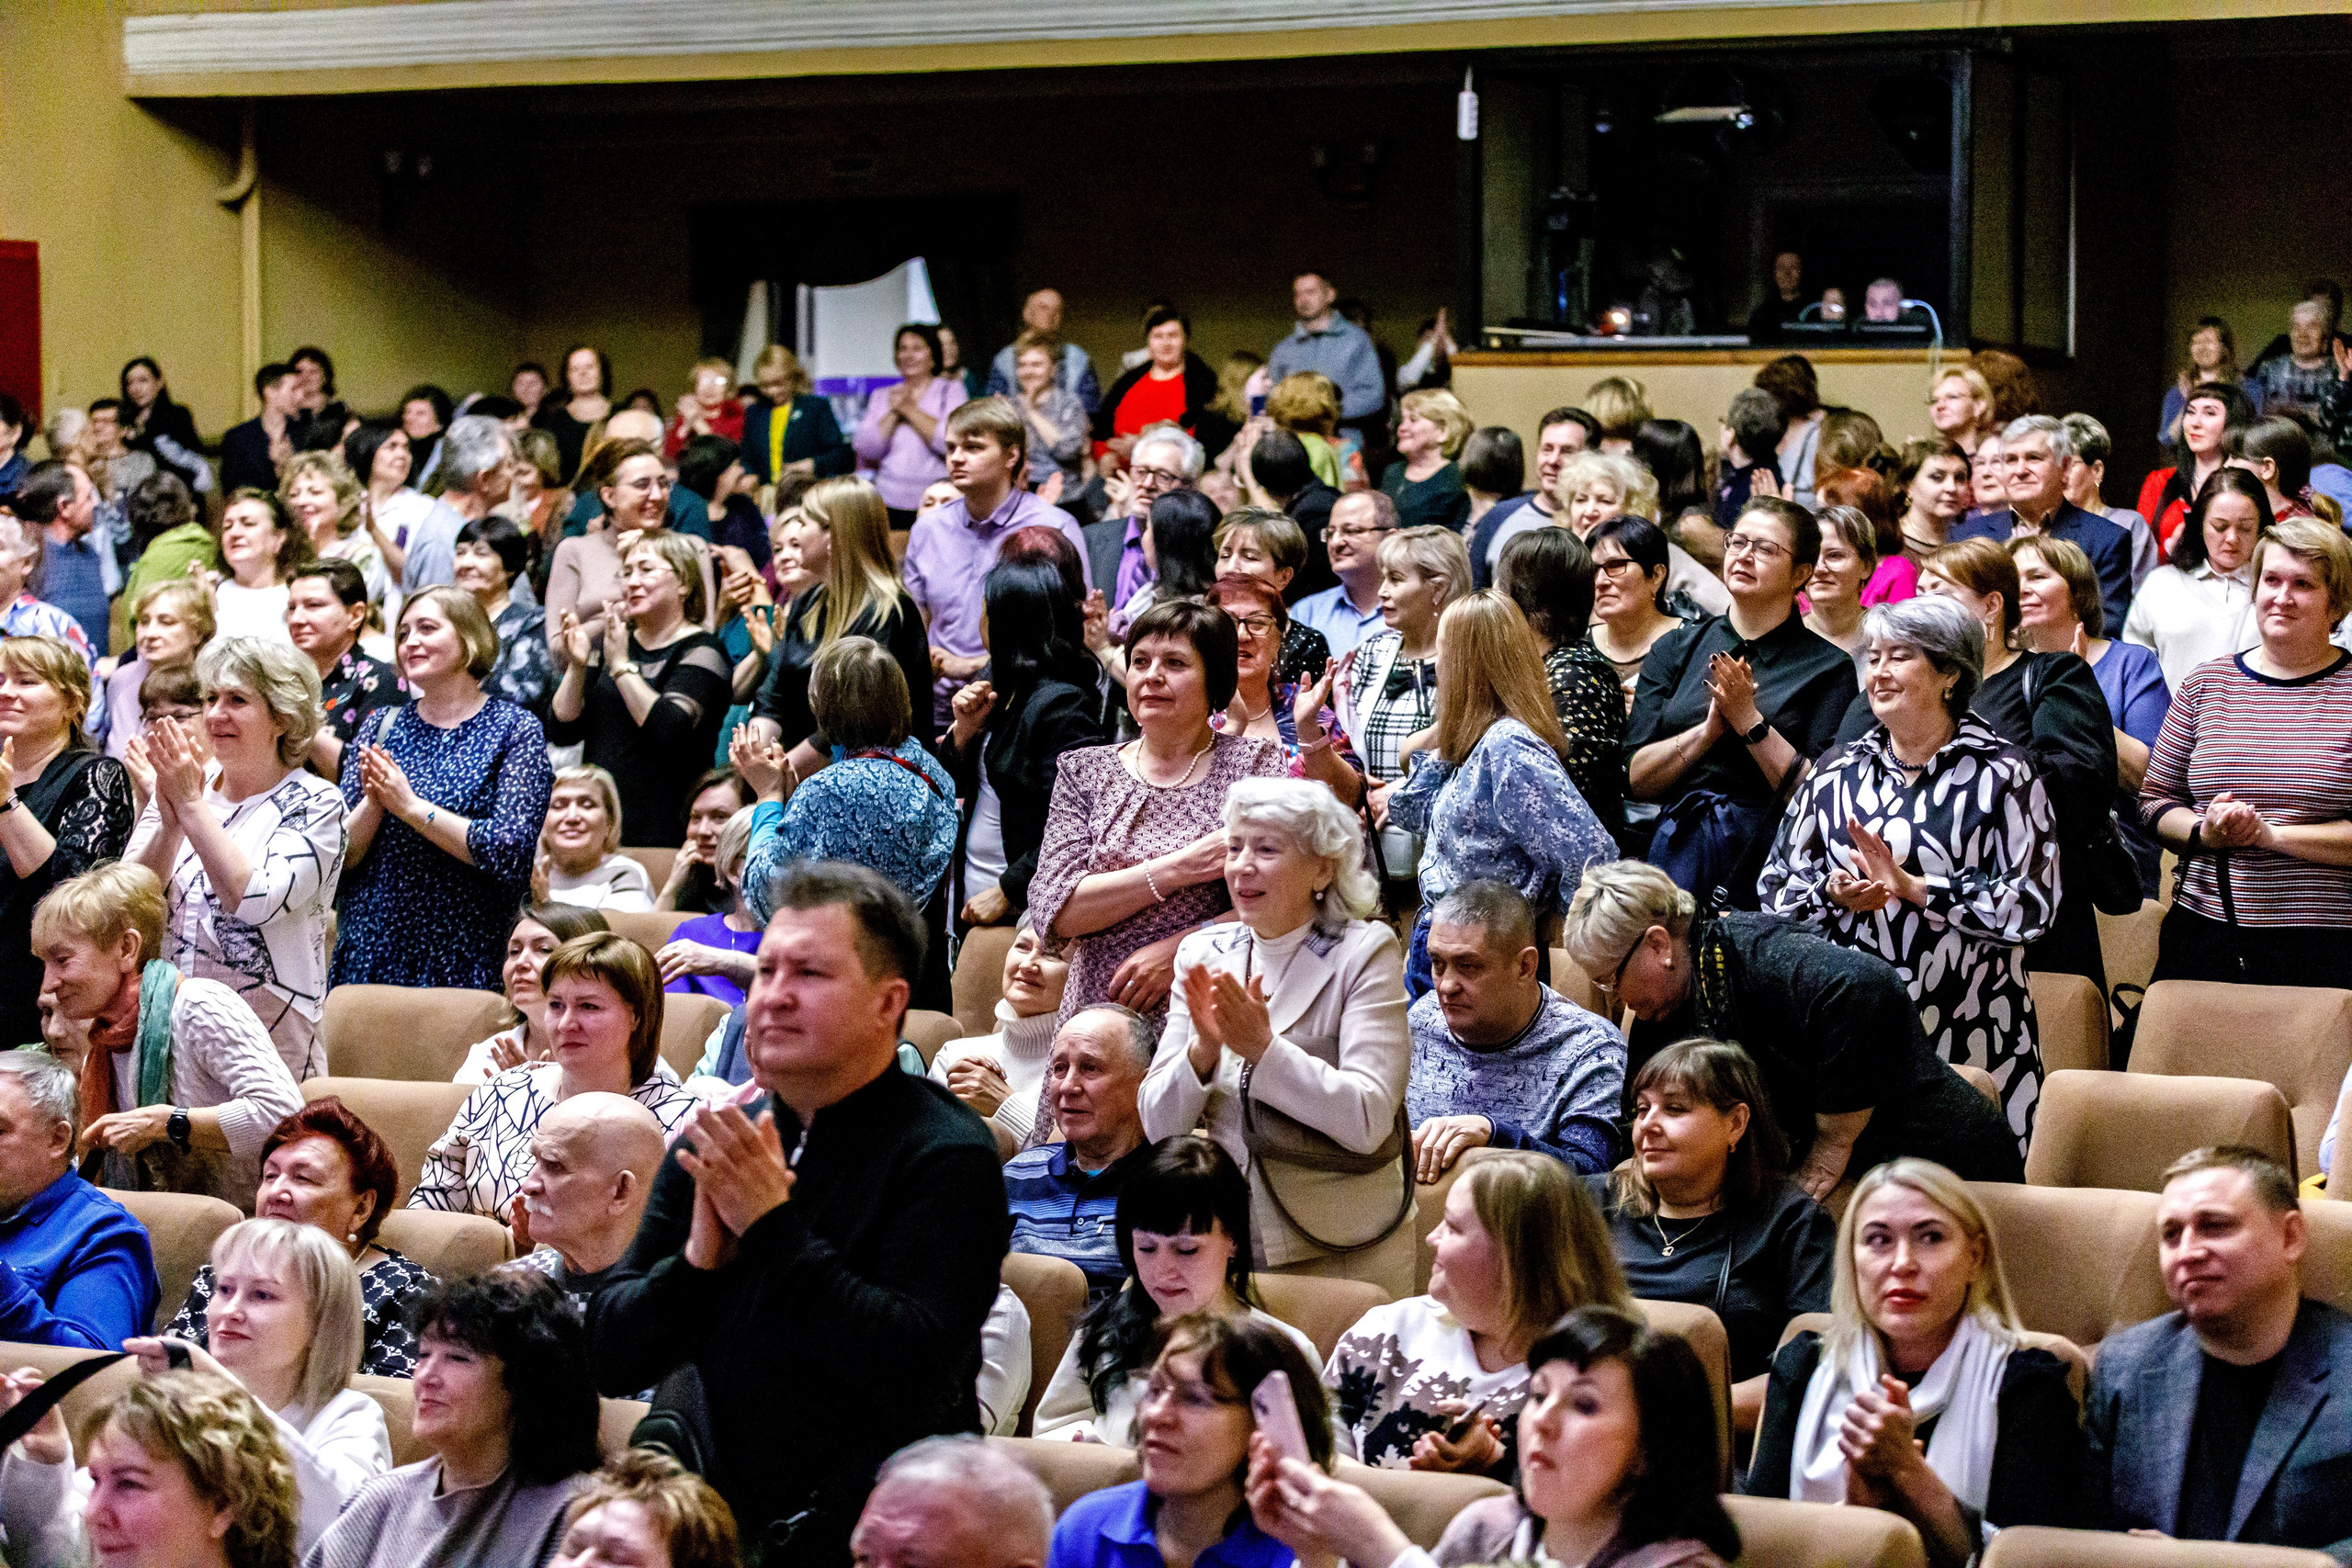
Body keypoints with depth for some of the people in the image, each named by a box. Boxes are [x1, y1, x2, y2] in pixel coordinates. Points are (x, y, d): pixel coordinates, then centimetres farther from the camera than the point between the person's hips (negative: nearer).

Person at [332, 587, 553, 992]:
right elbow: (340, 856, 5)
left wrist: (411, 807, -16)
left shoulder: (515, 730, -1)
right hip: (369, 955, 3)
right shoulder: (381, 726, 10)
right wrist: (373, 803, -14)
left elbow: (511, 853, -14)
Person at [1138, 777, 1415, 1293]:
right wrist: (1203, 1050, -14)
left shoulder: (1365, 951, -5)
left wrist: (1262, 1048, -22)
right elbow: (1159, 1128, 3)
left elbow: (1368, 1122, -16)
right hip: (1222, 1247, 3)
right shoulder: (1202, 954, 8)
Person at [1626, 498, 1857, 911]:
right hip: (1677, 856, 3)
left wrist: (1749, 721, -13)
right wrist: (1710, 729, -10)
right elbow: (1637, 779, 4)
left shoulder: (1828, 667, 2)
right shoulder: (1675, 650, 12)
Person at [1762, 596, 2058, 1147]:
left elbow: (2032, 904, -8)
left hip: (1970, 1039, -3)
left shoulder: (2001, 775, 1)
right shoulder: (1837, 773, 14)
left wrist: (1913, 888, -14)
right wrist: (1833, 894, -7)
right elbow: (1774, 890, 14)